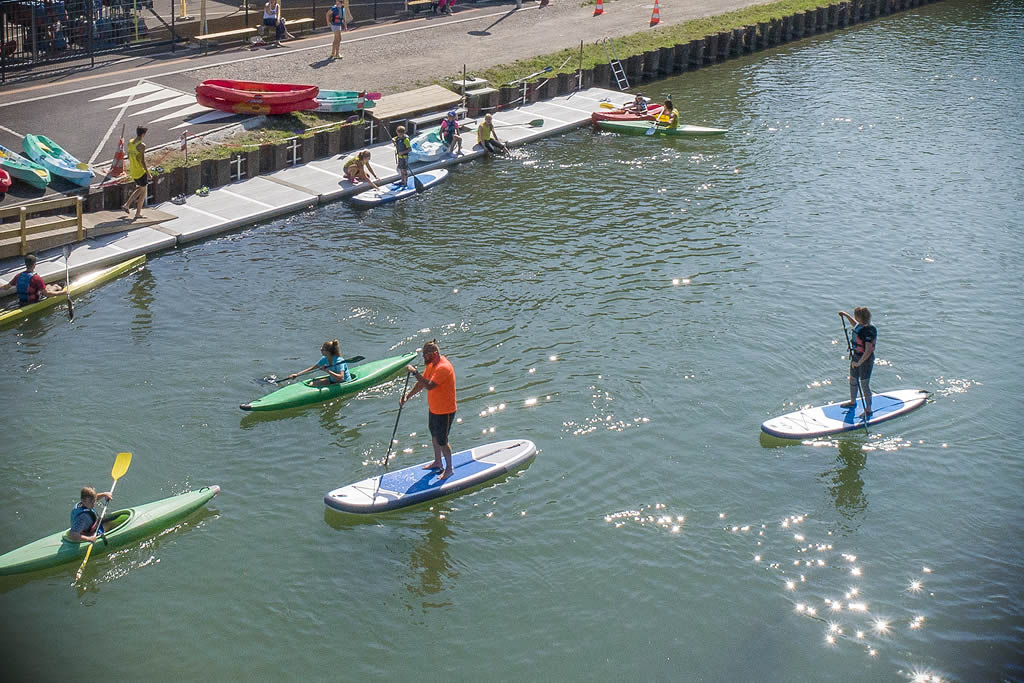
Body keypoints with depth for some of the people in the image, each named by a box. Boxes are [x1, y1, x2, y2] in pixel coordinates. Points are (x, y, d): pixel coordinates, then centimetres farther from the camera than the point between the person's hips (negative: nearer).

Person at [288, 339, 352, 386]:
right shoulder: (325, 359, -2)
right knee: (313, 384, -2)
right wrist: (297, 374, 1)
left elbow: (341, 378, -38)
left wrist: (328, 371, -41)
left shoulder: (339, 361, -27)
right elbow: (312, 368, 5)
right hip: (333, 380, 9)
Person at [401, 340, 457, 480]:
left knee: (442, 441, 3)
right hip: (433, 408, 9)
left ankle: (449, 468, 21)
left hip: (445, 412, -9)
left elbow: (429, 386, -38)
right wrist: (407, 396, -3)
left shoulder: (443, 367, -29)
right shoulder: (431, 364, 1)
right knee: (434, 436, 24)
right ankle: (438, 462, 43)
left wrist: (415, 372, -36)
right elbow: (421, 384, 7)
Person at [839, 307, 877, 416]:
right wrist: (846, 315, 19)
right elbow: (855, 324, 27)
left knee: (864, 385, 1)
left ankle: (868, 409, 14)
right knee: (853, 380, 23)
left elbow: (868, 351, -33)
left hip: (866, 359, -9)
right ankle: (852, 401, 44)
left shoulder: (869, 331, -30)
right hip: (856, 356, 9)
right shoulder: (861, 325, -2)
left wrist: (859, 362, -32)